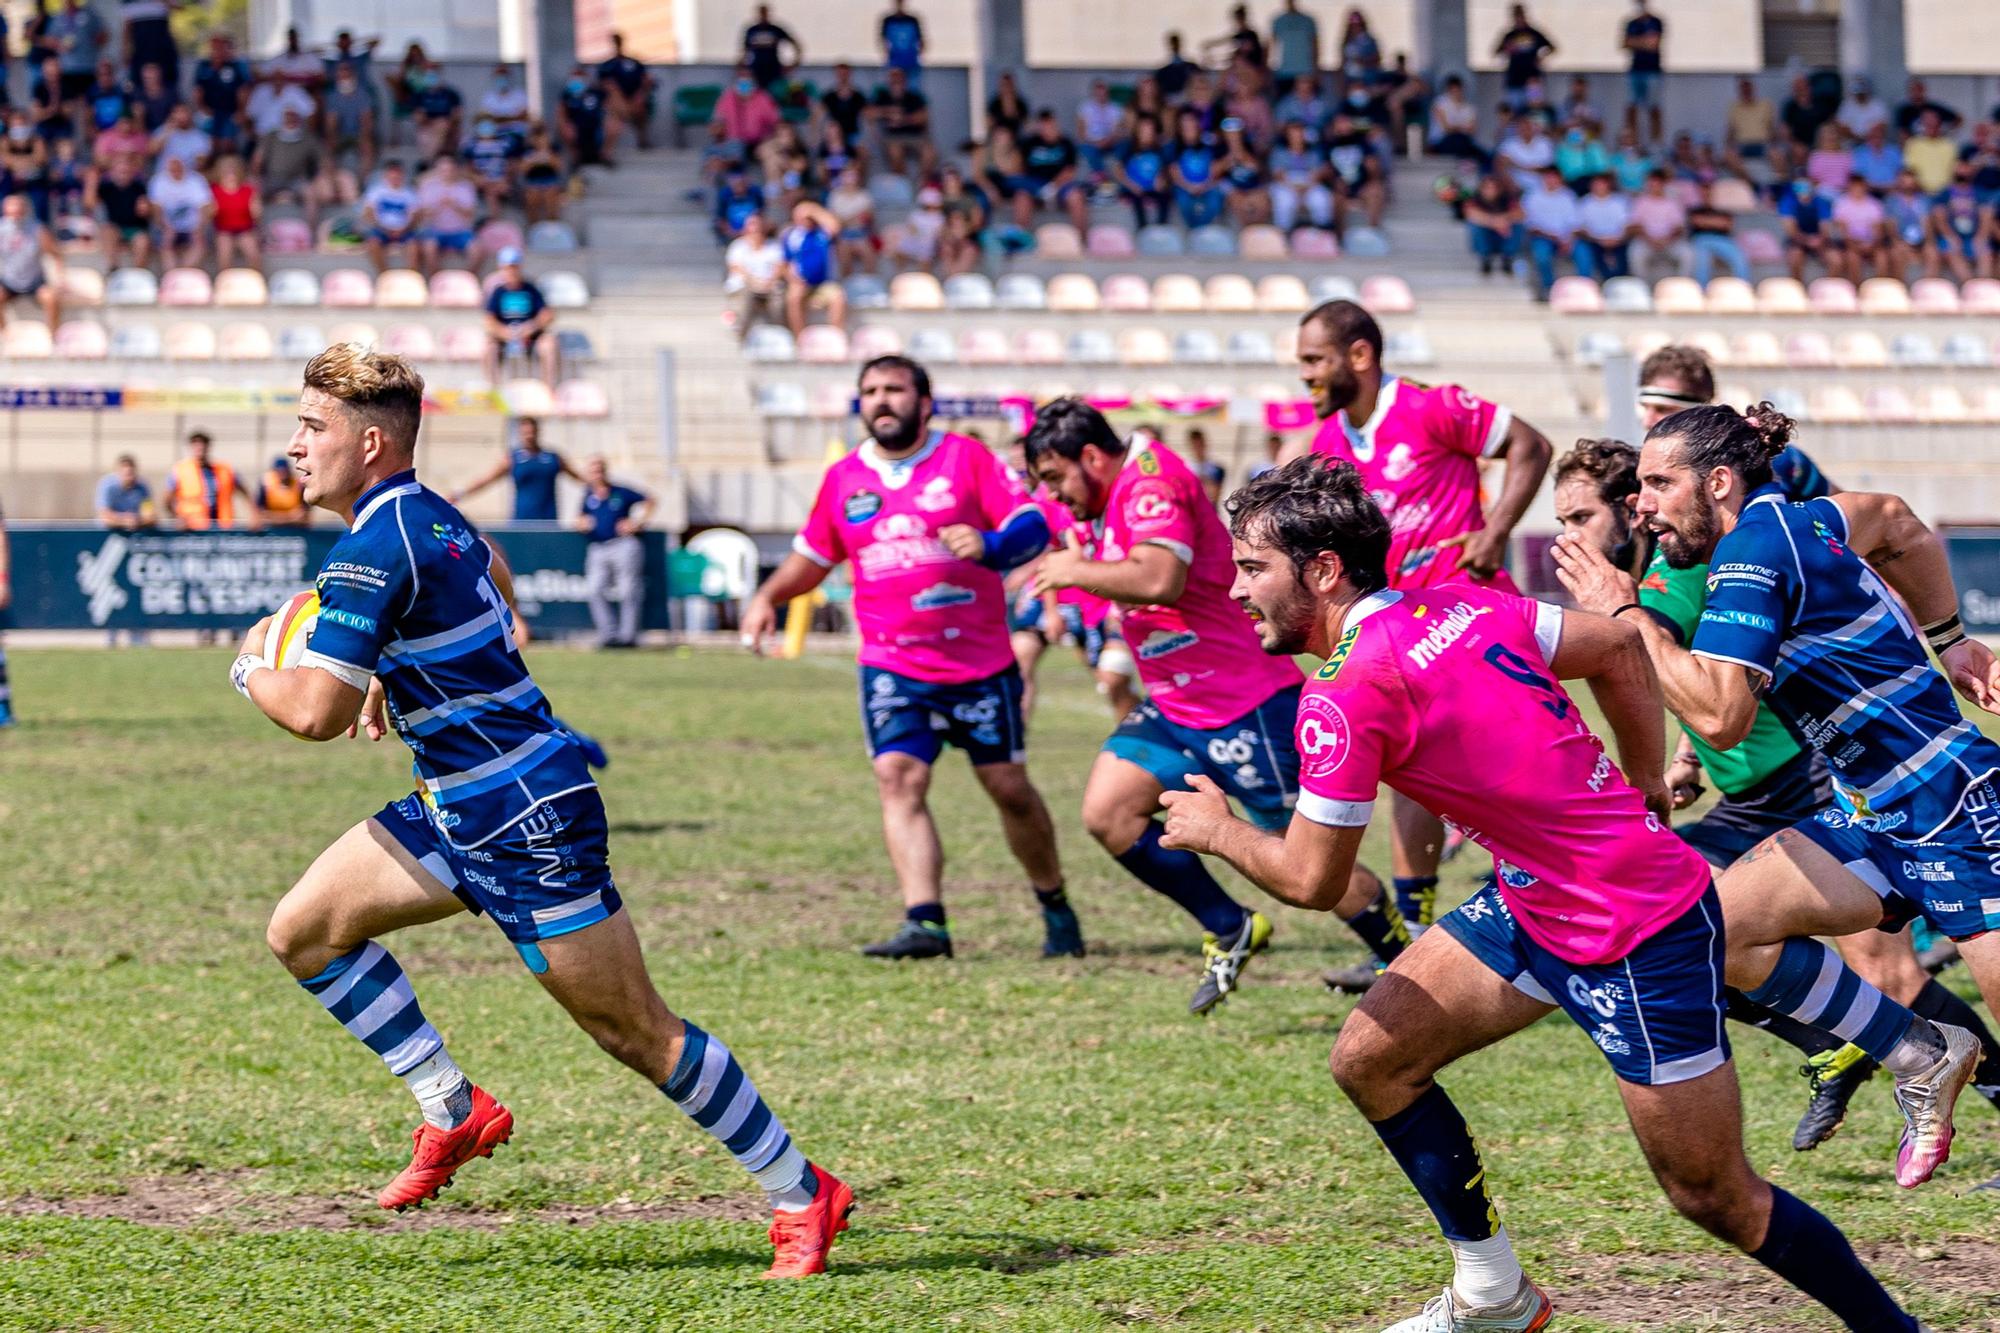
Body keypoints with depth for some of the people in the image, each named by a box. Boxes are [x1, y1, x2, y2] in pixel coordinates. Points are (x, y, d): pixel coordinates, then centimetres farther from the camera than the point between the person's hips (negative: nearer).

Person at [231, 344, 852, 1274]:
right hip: (457, 807, 10)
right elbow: (490, 575, 33)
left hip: (527, 818, -10)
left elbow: (316, 713, -24)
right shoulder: (430, 516, 9)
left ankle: (799, 1194, 6)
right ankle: (452, 1111, 10)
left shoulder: (373, 550, -20)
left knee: (635, 1032, -4)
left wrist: (252, 672, -2)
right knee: (303, 931, 5)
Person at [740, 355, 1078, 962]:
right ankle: (925, 923, -25)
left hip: (981, 662, -2)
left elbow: (1033, 526, -9)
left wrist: (988, 545, -29)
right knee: (898, 779, -18)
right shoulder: (844, 479, 8)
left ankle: (1055, 907, 27)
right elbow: (812, 556, 22)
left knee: (1009, 787, 6)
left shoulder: (966, 457, -2)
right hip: (893, 667, 2)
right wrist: (769, 596, 4)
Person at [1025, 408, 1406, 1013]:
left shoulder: (1153, 480, -19)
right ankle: (1230, 931, 6)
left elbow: (1158, 579, -34)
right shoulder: (1113, 500, 13)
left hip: (1249, 707, -10)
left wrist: (1078, 571, -20)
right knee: (1107, 811, -6)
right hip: (1176, 709, 10)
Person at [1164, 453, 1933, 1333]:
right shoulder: (1461, 608, 1)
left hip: (1640, 943, -9)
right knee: (1370, 1059, 9)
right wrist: (1645, 795, 19)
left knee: (1715, 1199, 2)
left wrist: (1216, 831, 6)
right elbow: (1617, 647, 11)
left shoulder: (1343, 697, -21)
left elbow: (1312, 881, -13)